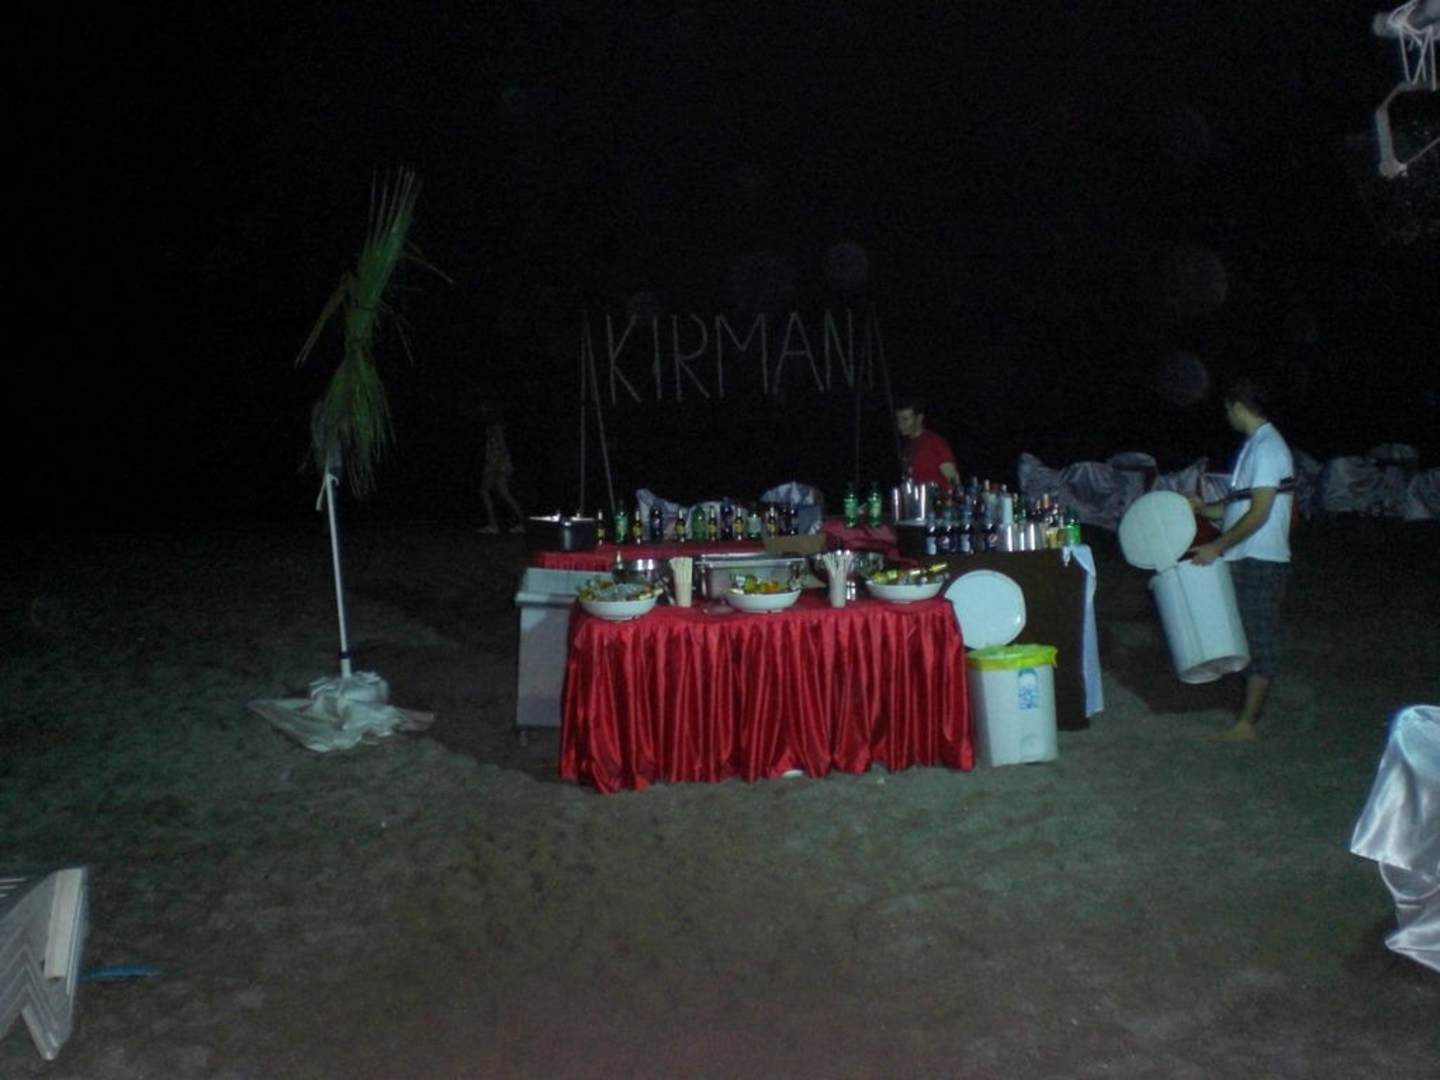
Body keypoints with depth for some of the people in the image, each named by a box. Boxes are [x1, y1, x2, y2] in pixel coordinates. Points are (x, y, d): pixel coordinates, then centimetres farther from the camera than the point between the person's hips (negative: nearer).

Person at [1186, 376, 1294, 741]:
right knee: (1249, 639, 13)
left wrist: (1217, 547, -20)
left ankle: (1247, 724, 2)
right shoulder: (1255, 446, 16)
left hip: (1260, 562, -10)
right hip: (1246, 560, 10)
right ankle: (1251, 713, 21)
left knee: (1258, 641, -3)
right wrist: (1203, 508, 9)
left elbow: (1259, 513, -21)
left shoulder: (1267, 448, -16)